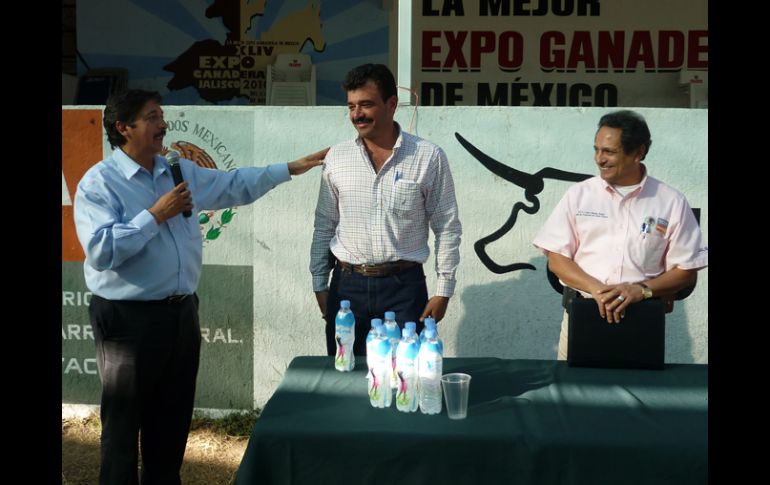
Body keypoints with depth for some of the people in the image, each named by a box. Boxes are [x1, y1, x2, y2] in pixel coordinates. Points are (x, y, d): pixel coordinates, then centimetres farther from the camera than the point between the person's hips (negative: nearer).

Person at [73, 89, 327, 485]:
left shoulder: (181, 171, 10)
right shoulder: (99, 182, -11)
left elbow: (235, 185, 20)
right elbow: (101, 250, -22)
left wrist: (290, 169, 18)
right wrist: (155, 216, -19)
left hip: (182, 313, 7)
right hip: (129, 318, -7)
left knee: (172, 421, 17)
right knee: (124, 423, 4)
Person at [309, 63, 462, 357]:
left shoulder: (429, 158, -3)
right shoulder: (337, 157, 5)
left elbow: (447, 228, 1)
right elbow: (324, 226, 11)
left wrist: (443, 291, -2)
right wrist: (319, 284, 8)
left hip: (404, 286, -2)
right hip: (347, 285, 2)